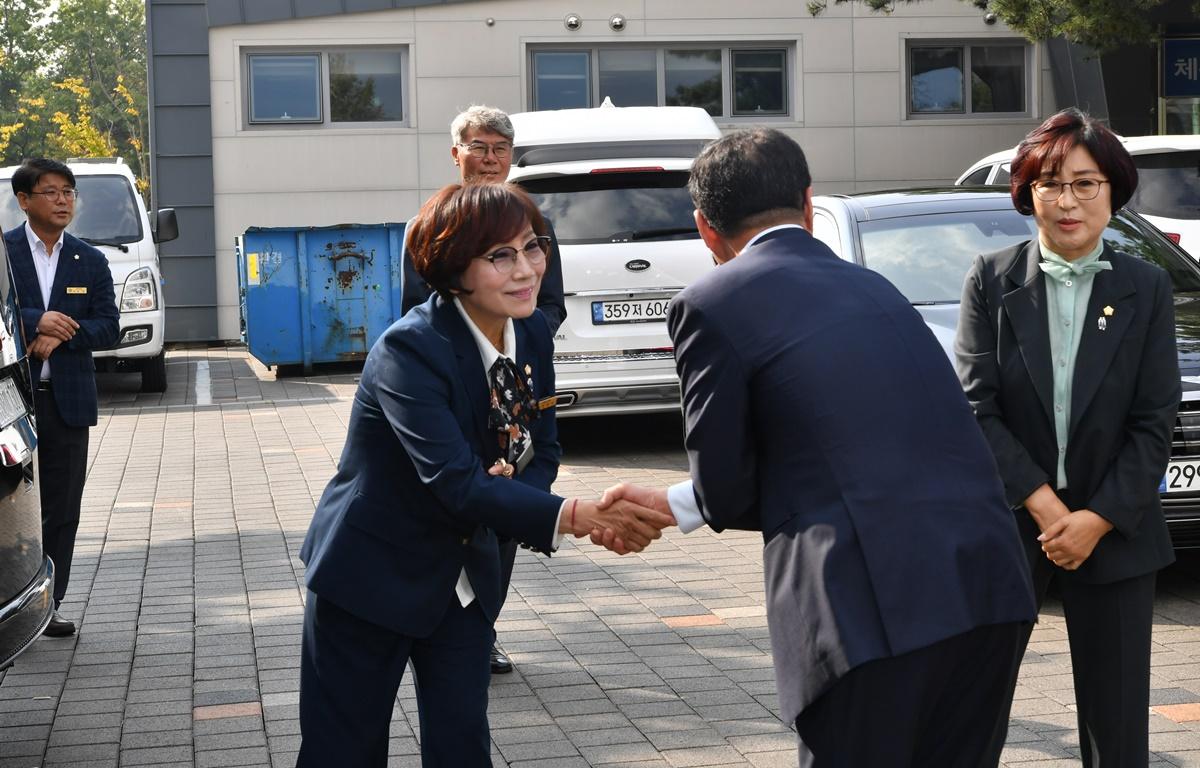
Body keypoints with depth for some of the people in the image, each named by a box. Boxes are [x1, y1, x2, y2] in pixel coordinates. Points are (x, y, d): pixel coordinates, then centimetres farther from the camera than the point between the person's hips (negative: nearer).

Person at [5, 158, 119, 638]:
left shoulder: (90, 261, 11)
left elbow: (108, 326, 4)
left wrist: (60, 336, -12)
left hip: (68, 400, 4)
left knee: (61, 510, 6)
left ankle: (47, 607, 14)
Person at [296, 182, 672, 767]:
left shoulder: (532, 333, -6)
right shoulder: (409, 349, -27)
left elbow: (542, 450, 3)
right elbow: (456, 482, -34)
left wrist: (513, 487, -21)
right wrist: (578, 516, -43)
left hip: (465, 575, 6)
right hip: (373, 572, -6)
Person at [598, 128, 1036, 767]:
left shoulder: (711, 304, 2)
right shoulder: (873, 288, 22)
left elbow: (725, 489, 6)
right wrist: (670, 505, 33)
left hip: (874, 608, -7)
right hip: (989, 590, 7)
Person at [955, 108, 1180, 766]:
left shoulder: (1145, 289, 1)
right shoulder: (991, 280, -2)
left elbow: (1154, 423, -2)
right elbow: (976, 408, -6)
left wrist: (1096, 519, -12)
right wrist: (1044, 505, -13)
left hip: (1115, 532, 1)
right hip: (1007, 527, -1)